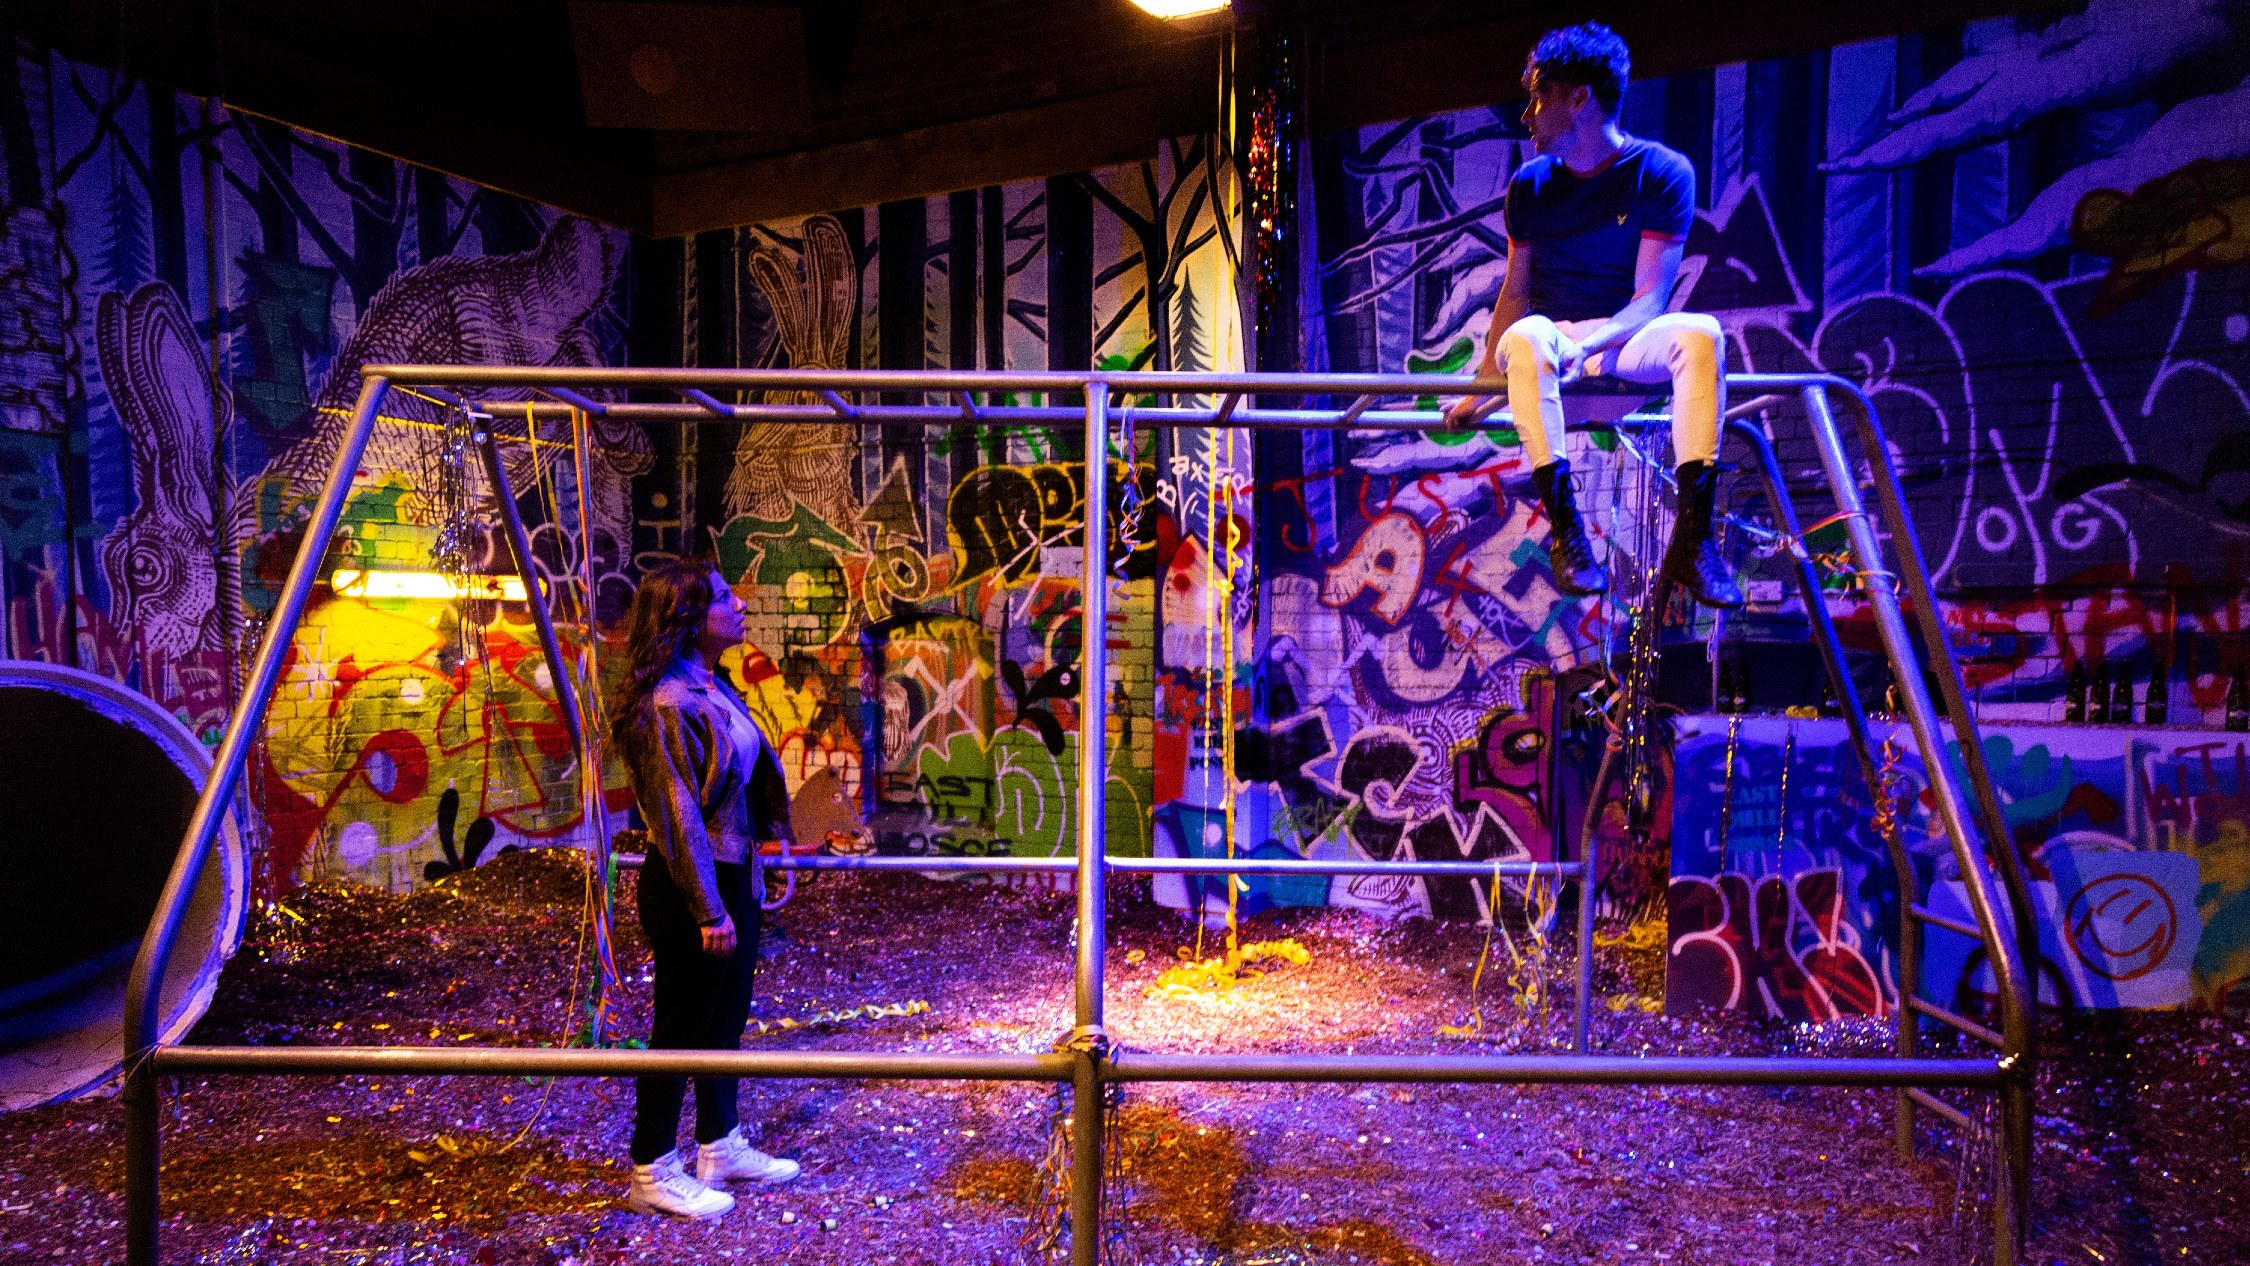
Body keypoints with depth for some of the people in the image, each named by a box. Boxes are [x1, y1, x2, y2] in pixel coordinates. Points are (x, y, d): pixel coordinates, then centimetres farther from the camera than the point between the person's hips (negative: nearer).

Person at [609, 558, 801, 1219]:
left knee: (726, 1017, 19)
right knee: (681, 1027, 6)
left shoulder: (713, 688, 8)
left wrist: (753, 871, 16)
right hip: (691, 885, -9)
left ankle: (720, 1149, 35)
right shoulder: (668, 703, -21)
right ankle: (654, 1172, 23)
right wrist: (708, 910, -19)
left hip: (733, 876, 9)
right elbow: (679, 817, -21)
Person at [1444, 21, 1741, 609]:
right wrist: (1479, 387, 4)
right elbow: (1514, 293, 8)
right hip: (1552, 344, 1)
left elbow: (1649, 300, -12)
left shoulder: (1663, 173, -4)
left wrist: (1586, 343, -31)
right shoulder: (1531, 184, 6)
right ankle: (1564, 531, -36)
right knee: (1527, 334, -35)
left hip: (1623, 343, -1)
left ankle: (1692, 538, -35)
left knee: (1699, 333, -34)